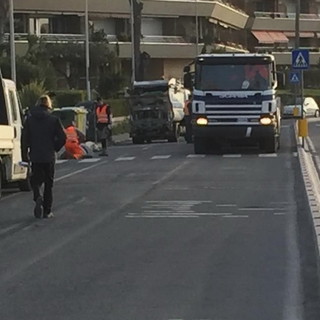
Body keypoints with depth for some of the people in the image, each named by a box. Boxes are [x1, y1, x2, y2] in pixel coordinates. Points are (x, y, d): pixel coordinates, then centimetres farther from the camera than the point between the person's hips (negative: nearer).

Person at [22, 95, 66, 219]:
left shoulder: (29, 119, 0)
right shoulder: (54, 120, -6)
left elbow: (25, 139, 0)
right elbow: (62, 138, -7)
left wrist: (25, 155, 5)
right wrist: (54, 148, 9)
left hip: (35, 156, 1)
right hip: (49, 157, -1)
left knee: (35, 180, 13)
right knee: (48, 183, 9)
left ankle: (38, 197, -19)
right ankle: (47, 211, 9)